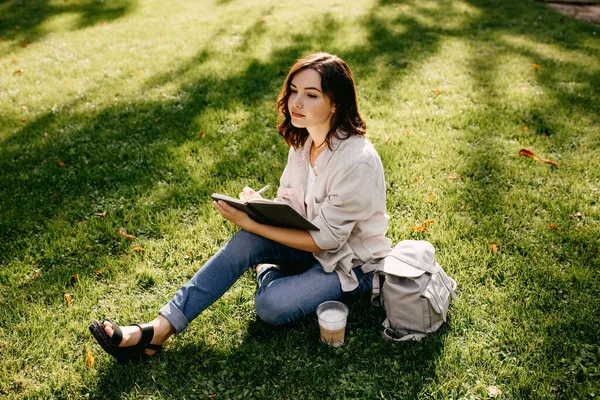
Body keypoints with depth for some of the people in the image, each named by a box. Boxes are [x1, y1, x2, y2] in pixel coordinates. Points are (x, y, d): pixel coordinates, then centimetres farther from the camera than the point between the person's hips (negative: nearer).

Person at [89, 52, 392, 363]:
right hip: (314, 239, 7)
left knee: (272, 305, -30)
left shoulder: (358, 162, -30)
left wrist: (251, 223, -28)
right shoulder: (303, 139, -4)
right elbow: (287, 203, 5)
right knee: (244, 243, -22)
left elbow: (325, 239, -25)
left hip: (352, 261, -6)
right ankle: (157, 331, -18)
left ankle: (267, 271, 7)